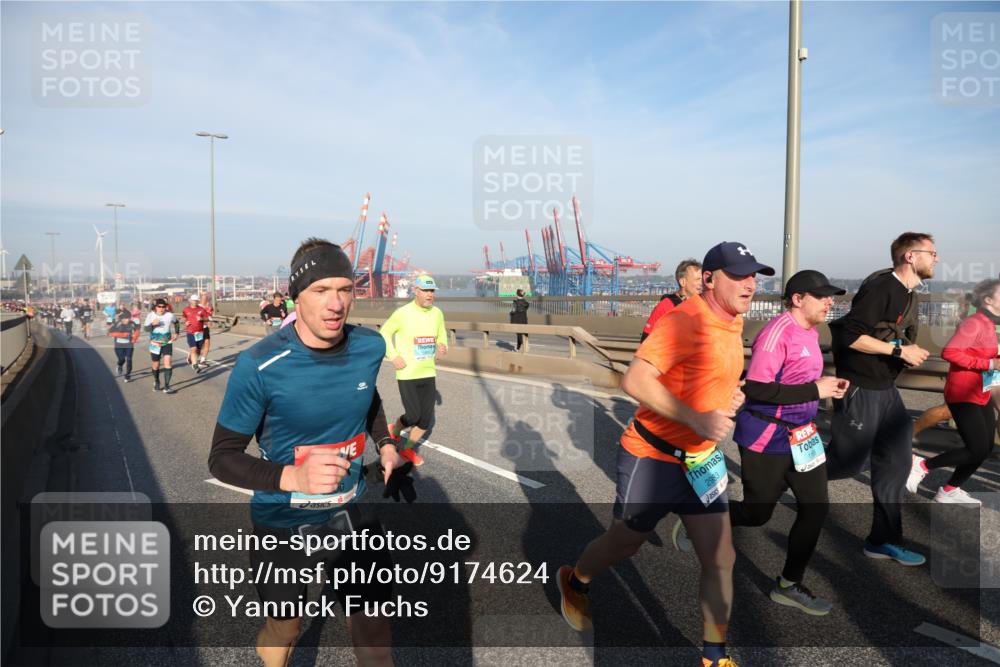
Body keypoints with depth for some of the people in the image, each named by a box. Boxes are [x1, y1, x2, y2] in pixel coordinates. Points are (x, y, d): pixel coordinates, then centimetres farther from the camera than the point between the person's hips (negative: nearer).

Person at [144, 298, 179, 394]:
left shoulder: (170, 315, -7)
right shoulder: (151, 315, -7)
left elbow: (176, 321, 14)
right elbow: (146, 328, -7)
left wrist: (176, 333, 11)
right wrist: (152, 324, -27)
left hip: (167, 343, -1)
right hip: (155, 344, 1)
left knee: (167, 363, -14)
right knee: (156, 365, 12)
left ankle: (166, 387, -11)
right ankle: (156, 382, 40)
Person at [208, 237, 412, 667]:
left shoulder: (369, 347, -10)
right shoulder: (260, 366, -23)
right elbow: (222, 457, -16)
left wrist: (386, 446, 0)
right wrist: (293, 477, -32)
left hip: (353, 516, 3)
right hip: (283, 524, -3)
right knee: (283, 631, 20)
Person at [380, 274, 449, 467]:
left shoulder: (437, 313, 1)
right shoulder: (402, 313, -13)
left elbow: (442, 335, 17)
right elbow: (384, 333, 0)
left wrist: (443, 346, -4)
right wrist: (393, 356, -9)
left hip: (428, 373, 5)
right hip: (407, 374, -5)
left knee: (426, 419, 6)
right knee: (413, 417, -5)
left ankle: (407, 449, 28)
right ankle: (395, 430, 29)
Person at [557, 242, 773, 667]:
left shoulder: (733, 321, 5)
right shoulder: (687, 320, -23)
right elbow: (634, 381, -31)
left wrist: (731, 396, 4)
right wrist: (697, 419, -33)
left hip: (700, 460, 7)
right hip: (652, 458, -7)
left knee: (721, 560, 6)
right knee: (624, 544, 13)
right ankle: (574, 583, 44)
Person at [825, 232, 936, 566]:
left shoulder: (909, 295, 13)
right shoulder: (880, 288, -17)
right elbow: (850, 335, -24)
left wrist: (912, 354, 5)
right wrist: (898, 350, -20)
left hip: (885, 389, 10)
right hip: (859, 389, -9)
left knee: (896, 462, 9)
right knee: (847, 463, -4)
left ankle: (883, 540, 19)